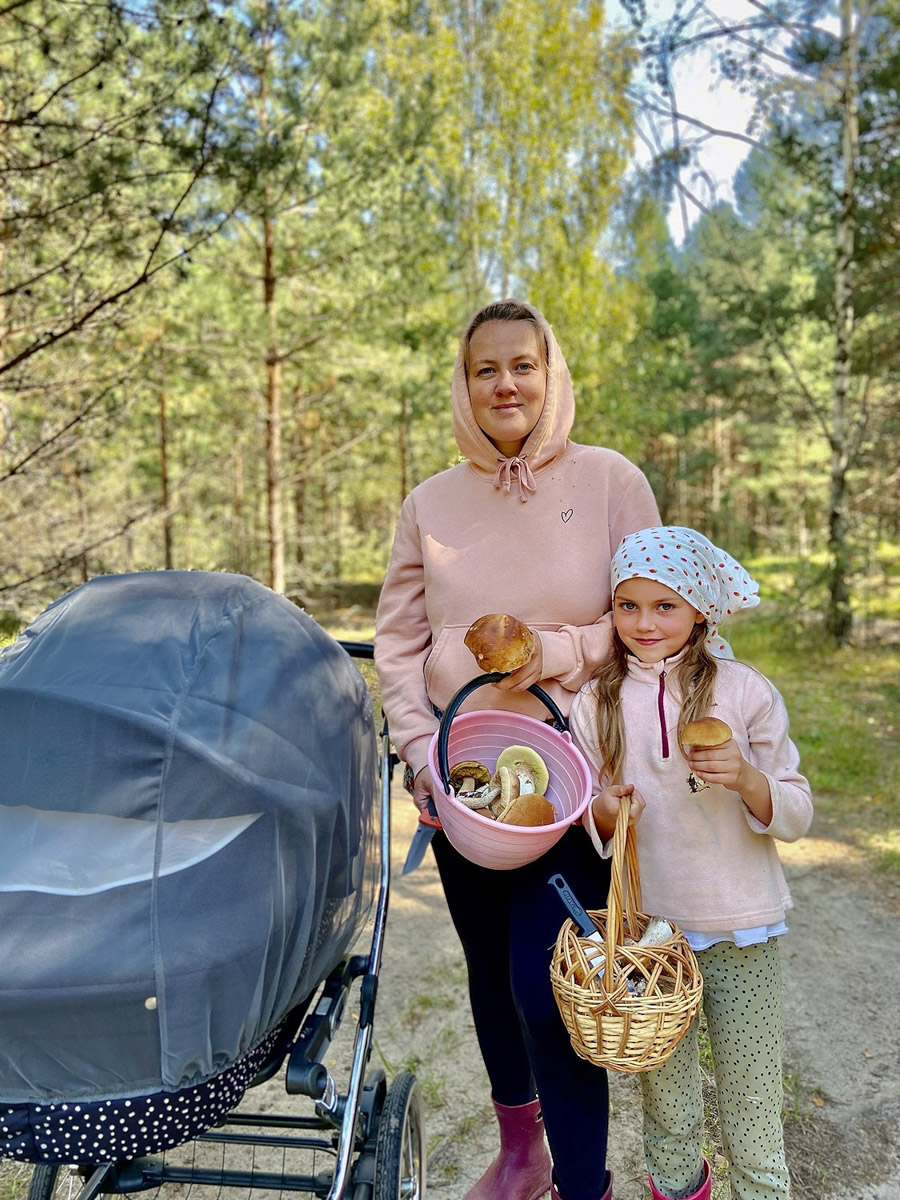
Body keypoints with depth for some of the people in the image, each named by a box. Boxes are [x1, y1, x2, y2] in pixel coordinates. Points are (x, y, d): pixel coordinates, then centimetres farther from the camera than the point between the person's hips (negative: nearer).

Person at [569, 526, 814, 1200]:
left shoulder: (744, 691, -8)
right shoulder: (596, 703, -2)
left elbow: (797, 816, -6)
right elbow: (587, 819, 7)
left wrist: (748, 778, -25)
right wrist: (605, 811, -15)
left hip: (742, 928, -2)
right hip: (646, 924, 2)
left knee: (752, 1099, 10)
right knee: (665, 1100, 19)